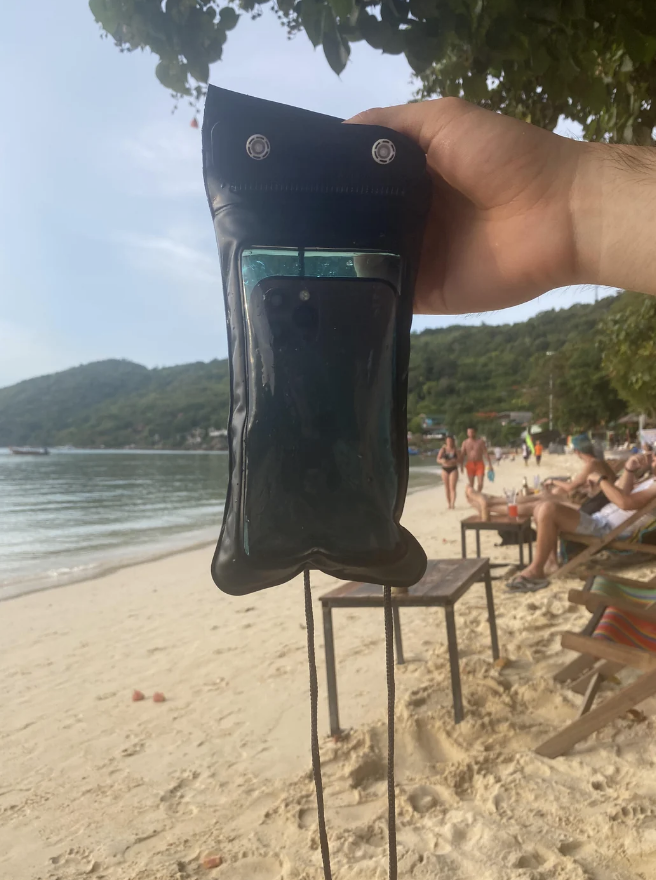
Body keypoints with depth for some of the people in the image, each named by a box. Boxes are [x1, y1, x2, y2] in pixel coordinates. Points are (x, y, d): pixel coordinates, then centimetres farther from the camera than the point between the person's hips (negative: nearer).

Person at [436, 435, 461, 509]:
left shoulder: (456, 450, -2)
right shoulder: (443, 449, -1)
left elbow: (461, 461, 0)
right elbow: (438, 460, -7)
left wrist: (454, 461, -20)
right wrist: (442, 461, -29)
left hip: (453, 470, -2)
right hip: (445, 470, 2)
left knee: (452, 488, -12)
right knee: (447, 488, 6)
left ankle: (452, 504, -19)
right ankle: (449, 504, 14)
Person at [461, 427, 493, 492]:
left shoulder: (481, 441, -1)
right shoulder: (465, 442, 3)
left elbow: (486, 453, -2)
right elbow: (462, 454, 3)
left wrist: (490, 464, -6)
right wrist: (461, 465, -5)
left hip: (479, 464, -1)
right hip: (470, 464, 1)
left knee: (480, 483, -6)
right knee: (471, 483, 3)